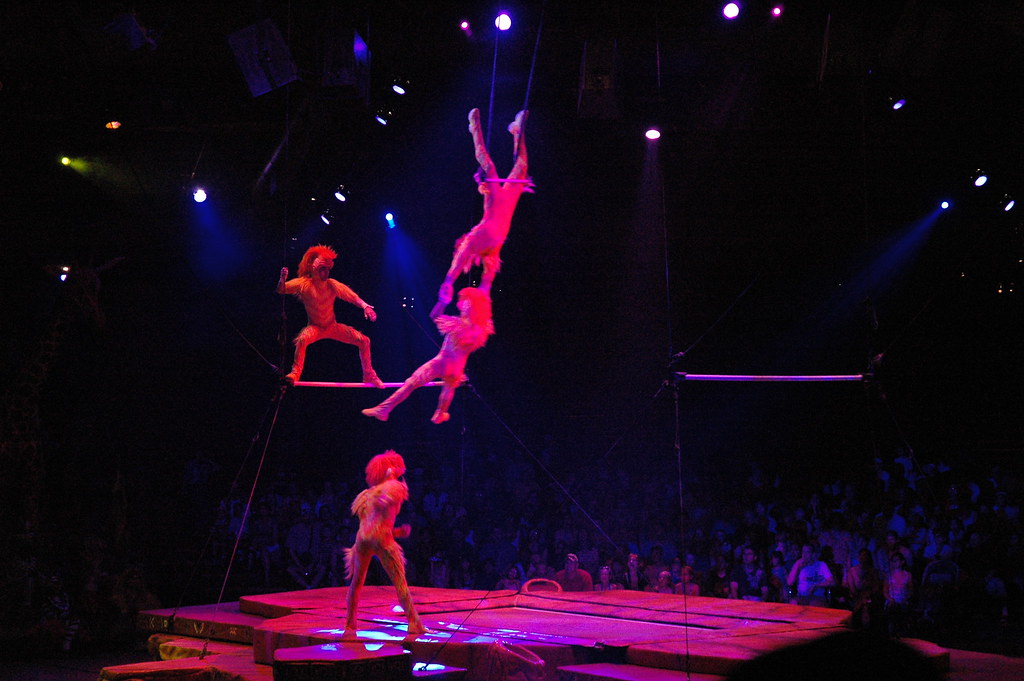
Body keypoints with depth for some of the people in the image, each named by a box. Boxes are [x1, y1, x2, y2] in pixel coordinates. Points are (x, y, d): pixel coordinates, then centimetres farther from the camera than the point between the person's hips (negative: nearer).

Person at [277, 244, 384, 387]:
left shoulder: (332, 285, -5)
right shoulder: (304, 284, -11)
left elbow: (353, 297, -10)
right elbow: (281, 290, -14)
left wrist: (365, 306, -29)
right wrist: (283, 279, -36)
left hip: (333, 326, 3)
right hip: (315, 327, -3)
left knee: (364, 341, -5)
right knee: (302, 339, -38)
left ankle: (369, 375, 11)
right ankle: (295, 373, -26)